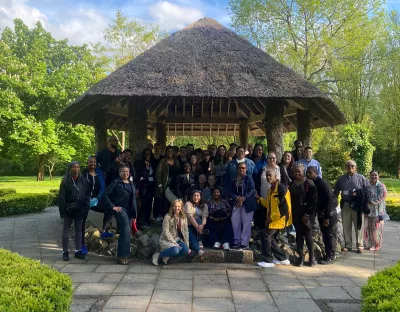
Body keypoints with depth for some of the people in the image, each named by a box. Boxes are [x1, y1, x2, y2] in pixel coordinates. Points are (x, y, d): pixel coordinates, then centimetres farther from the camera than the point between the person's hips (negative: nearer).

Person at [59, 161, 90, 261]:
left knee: (79, 230, 11)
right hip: (69, 210, -4)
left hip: (80, 210, 4)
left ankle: (78, 251, 21)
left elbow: (87, 194, 8)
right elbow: (61, 198, -9)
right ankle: (65, 252, 14)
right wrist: (63, 211, -15)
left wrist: (86, 207, -2)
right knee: (66, 230, 7)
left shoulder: (83, 180, 5)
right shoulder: (65, 181, -6)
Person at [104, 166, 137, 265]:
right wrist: (112, 206, -11)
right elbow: (106, 194, -8)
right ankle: (122, 255, -8)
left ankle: (122, 255, 20)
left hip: (129, 210, 6)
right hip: (120, 209, -6)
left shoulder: (131, 184, 15)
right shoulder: (116, 183, -3)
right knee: (126, 231, -17)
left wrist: (134, 214, 12)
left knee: (126, 232, 9)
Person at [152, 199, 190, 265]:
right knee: (175, 250, -33)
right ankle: (158, 255, -12)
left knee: (186, 250, -23)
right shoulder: (168, 217, -12)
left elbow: (186, 231, 6)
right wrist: (174, 243, -20)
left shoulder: (184, 218, 4)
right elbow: (166, 232, -14)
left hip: (177, 240, 6)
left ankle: (167, 256, -8)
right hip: (166, 240, -5)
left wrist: (187, 245, 1)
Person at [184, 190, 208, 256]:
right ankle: (199, 250, -54)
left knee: (198, 220, -30)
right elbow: (190, 216, -17)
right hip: (189, 226, -3)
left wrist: (202, 225, -31)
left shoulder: (204, 205, 7)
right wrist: (197, 226, -32)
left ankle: (199, 241, -24)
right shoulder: (188, 204, -3)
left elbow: (204, 216, -8)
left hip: (199, 226, 3)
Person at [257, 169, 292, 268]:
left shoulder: (281, 188, -17)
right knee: (270, 237, 13)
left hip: (279, 219, -10)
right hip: (272, 218, 10)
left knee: (265, 235, -12)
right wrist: (260, 199, 5)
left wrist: (272, 218, -20)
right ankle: (282, 259, 25)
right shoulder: (271, 189, 12)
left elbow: (284, 207, -22)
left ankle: (268, 261, -3)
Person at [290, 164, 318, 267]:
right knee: (299, 235, 6)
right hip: (296, 215, 4)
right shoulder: (292, 184, 9)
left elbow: (313, 201, -9)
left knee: (308, 235, 1)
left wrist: (307, 214, -13)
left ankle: (312, 257, 14)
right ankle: (301, 257, 14)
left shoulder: (309, 184, -5)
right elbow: (290, 199, 11)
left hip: (307, 215, -4)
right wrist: (291, 213, 4)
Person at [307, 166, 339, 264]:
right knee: (324, 234, 11)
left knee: (330, 234, -3)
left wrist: (326, 216, -22)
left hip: (330, 212, -7)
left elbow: (329, 200, -21)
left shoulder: (322, 183, -19)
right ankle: (327, 254, 19)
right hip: (321, 212, 7)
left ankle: (331, 257, 3)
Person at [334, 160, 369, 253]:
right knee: (346, 226, 7)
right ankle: (348, 245, 17)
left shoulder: (361, 178, 3)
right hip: (345, 205, 3)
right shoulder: (341, 178, 11)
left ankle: (360, 245, 13)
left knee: (358, 226, 3)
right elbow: (336, 191, 17)